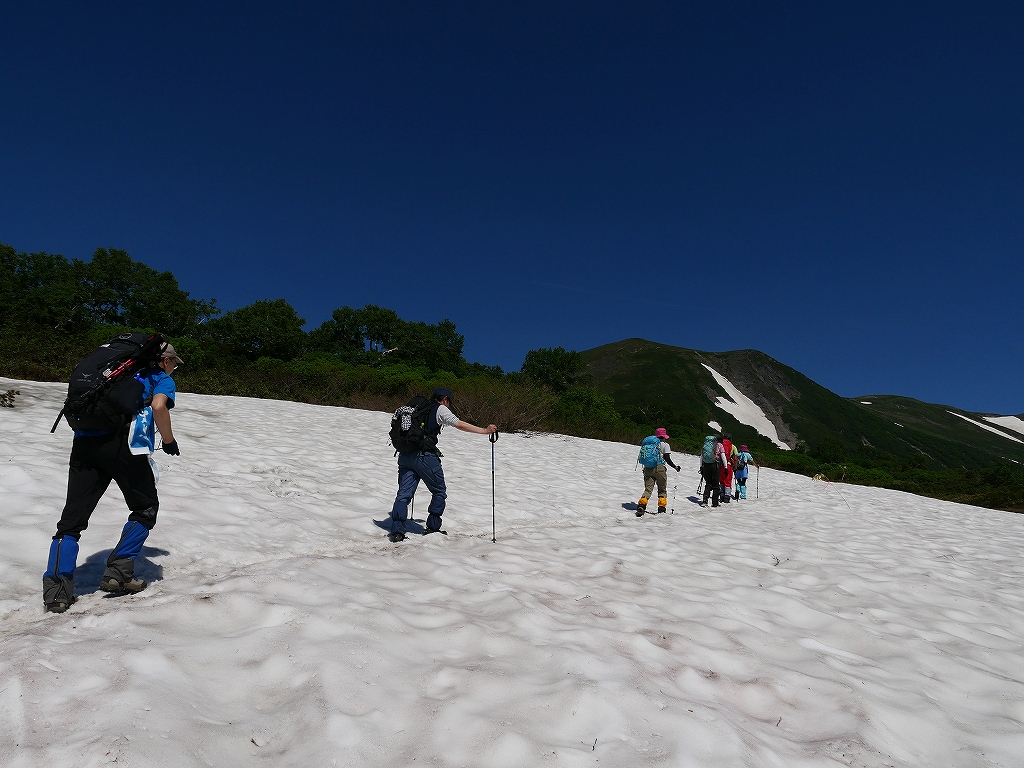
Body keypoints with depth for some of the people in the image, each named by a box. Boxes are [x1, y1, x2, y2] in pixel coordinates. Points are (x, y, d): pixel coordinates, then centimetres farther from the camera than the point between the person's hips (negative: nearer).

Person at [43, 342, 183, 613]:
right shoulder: (162, 379, 13)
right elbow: (158, 406, -9)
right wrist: (168, 440, 3)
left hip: (84, 442, 6)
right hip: (123, 446, -5)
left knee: (73, 517, 7)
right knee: (145, 509, 13)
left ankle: (57, 589, 0)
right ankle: (119, 573, 8)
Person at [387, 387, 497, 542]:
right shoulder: (440, 409, 2)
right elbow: (460, 425, -6)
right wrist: (485, 431, -2)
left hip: (405, 455, 6)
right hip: (425, 456, -6)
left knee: (404, 493, 7)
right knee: (439, 492, 10)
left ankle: (397, 531, -1)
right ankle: (433, 528, 15)